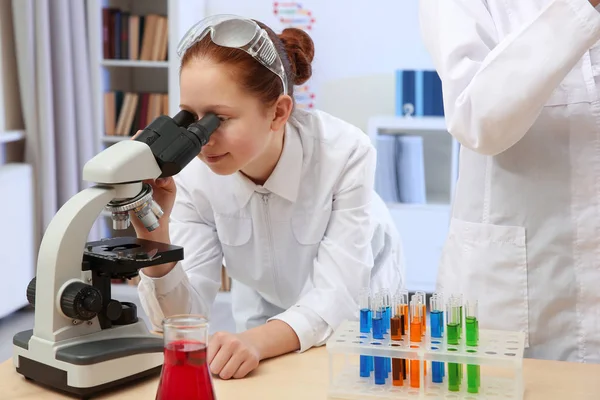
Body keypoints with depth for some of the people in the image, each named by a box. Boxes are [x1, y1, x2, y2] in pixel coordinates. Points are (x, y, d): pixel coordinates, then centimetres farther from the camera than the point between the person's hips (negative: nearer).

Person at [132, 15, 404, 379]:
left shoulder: (345, 154, -31)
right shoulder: (192, 176, -23)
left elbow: (334, 299, -30)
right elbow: (184, 320, -22)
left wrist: (256, 342, -49)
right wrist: (153, 233, -39)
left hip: (359, 299, -1)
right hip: (267, 312, 1)